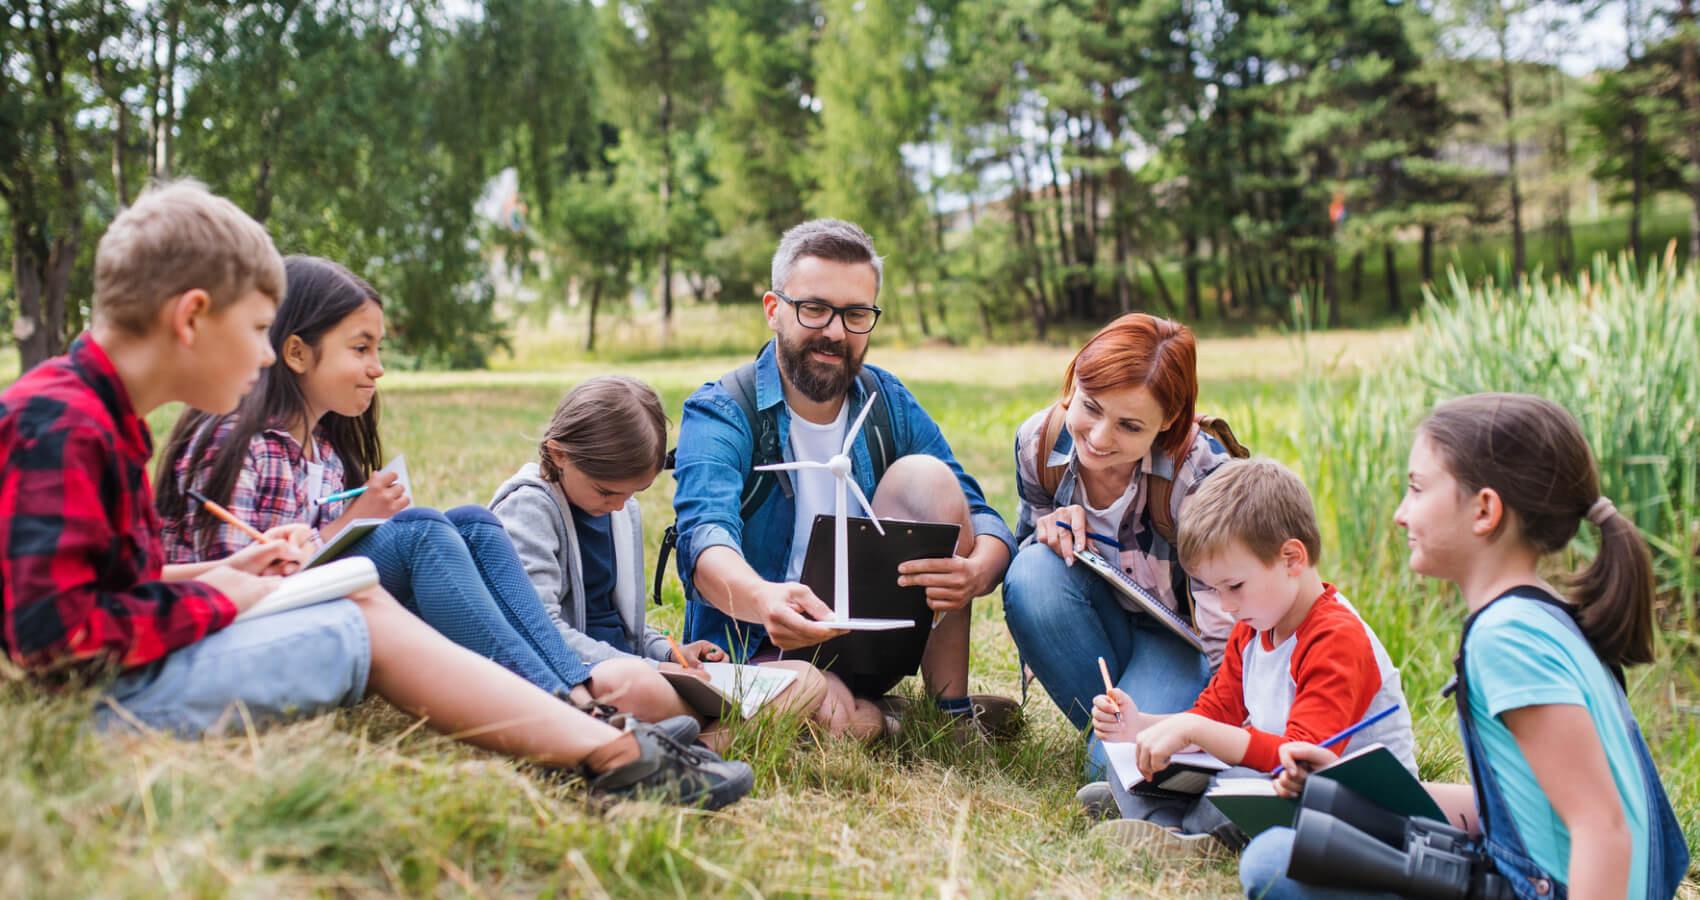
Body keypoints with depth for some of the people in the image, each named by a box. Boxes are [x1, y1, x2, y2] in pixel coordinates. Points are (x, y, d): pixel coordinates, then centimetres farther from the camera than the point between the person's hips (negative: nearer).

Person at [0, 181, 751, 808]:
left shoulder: (95, 413, 12)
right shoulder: (61, 427, -20)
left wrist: (218, 575, 5)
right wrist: (213, 598, -15)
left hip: (132, 667, 10)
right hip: (100, 701, -10)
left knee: (363, 603, 4)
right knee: (369, 627, -11)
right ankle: (611, 752, -6)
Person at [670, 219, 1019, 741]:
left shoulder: (890, 404, 2)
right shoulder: (719, 414, -11)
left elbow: (986, 521, -5)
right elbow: (707, 534, -31)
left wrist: (975, 572, -32)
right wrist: (763, 599, -56)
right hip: (759, 651, -4)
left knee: (925, 476, -18)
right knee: (839, 720, -40)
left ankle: (953, 709, -9)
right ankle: (881, 716, -1)